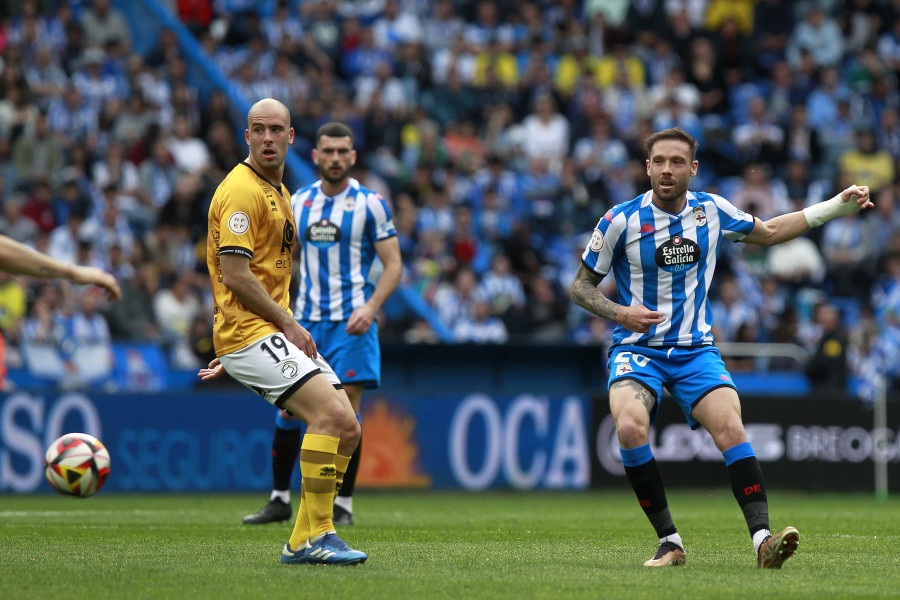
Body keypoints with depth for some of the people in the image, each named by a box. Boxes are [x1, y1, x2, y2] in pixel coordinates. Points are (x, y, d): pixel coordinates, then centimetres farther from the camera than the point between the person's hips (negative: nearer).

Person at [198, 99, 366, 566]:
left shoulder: (279, 192, 20)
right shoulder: (241, 190, -11)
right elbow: (235, 275, -18)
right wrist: (288, 324, -14)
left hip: (276, 331, 9)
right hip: (249, 332, -9)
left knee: (346, 428, 2)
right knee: (330, 413, -23)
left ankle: (302, 543, 6)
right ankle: (316, 536, -18)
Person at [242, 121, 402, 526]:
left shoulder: (370, 204, -2)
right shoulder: (298, 202, 9)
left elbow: (393, 265, -4)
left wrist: (370, 307, -18)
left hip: (351, 322, -4)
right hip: (305, 319, 4)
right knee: (288, 410, 2)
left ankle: (342, 505, 2)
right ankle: (280, 500, 13)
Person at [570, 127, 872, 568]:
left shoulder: (711, 210, 4)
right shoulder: (622, 221, -6)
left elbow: (767, 233, 22)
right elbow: (581, 284, 3)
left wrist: (835, 207, 17)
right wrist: (620, 312, -16)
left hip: (695, 350, 2)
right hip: (637, 349, -2)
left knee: (730, 427, -24)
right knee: (630, 427, -30)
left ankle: (763, 540, -28)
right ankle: (669, 540, -18)